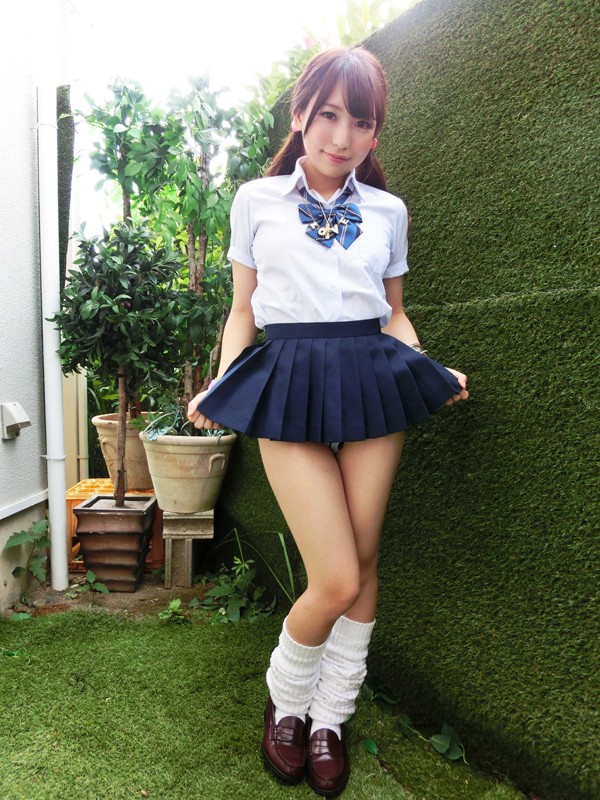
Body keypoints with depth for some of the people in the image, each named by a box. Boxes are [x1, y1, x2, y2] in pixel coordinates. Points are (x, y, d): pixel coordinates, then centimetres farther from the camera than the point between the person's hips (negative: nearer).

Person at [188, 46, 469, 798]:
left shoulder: (387, 210, 13)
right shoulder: (256, 199, 8)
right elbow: (243, 311, 10)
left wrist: (431, 372, 2)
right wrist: (220, 385, -4)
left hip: (373, 382, 3)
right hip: (289, 386, -3)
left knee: (362, 563, 5)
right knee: (337, 581, -8)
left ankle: (330, 718, 29)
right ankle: (284, 701, 25)